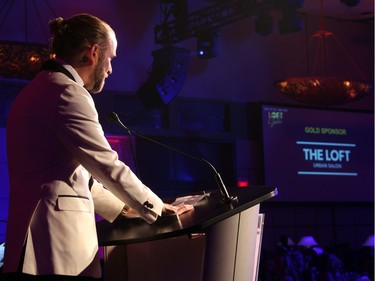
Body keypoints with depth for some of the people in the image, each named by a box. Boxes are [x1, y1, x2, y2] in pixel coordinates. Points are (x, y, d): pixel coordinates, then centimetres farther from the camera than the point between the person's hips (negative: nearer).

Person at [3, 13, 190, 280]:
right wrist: (155, 207, 2)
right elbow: (107, 167, -12)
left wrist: (122, 206, 24)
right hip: (59, 246, -10)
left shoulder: (36, 90, 17)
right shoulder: (68, 93, -13)